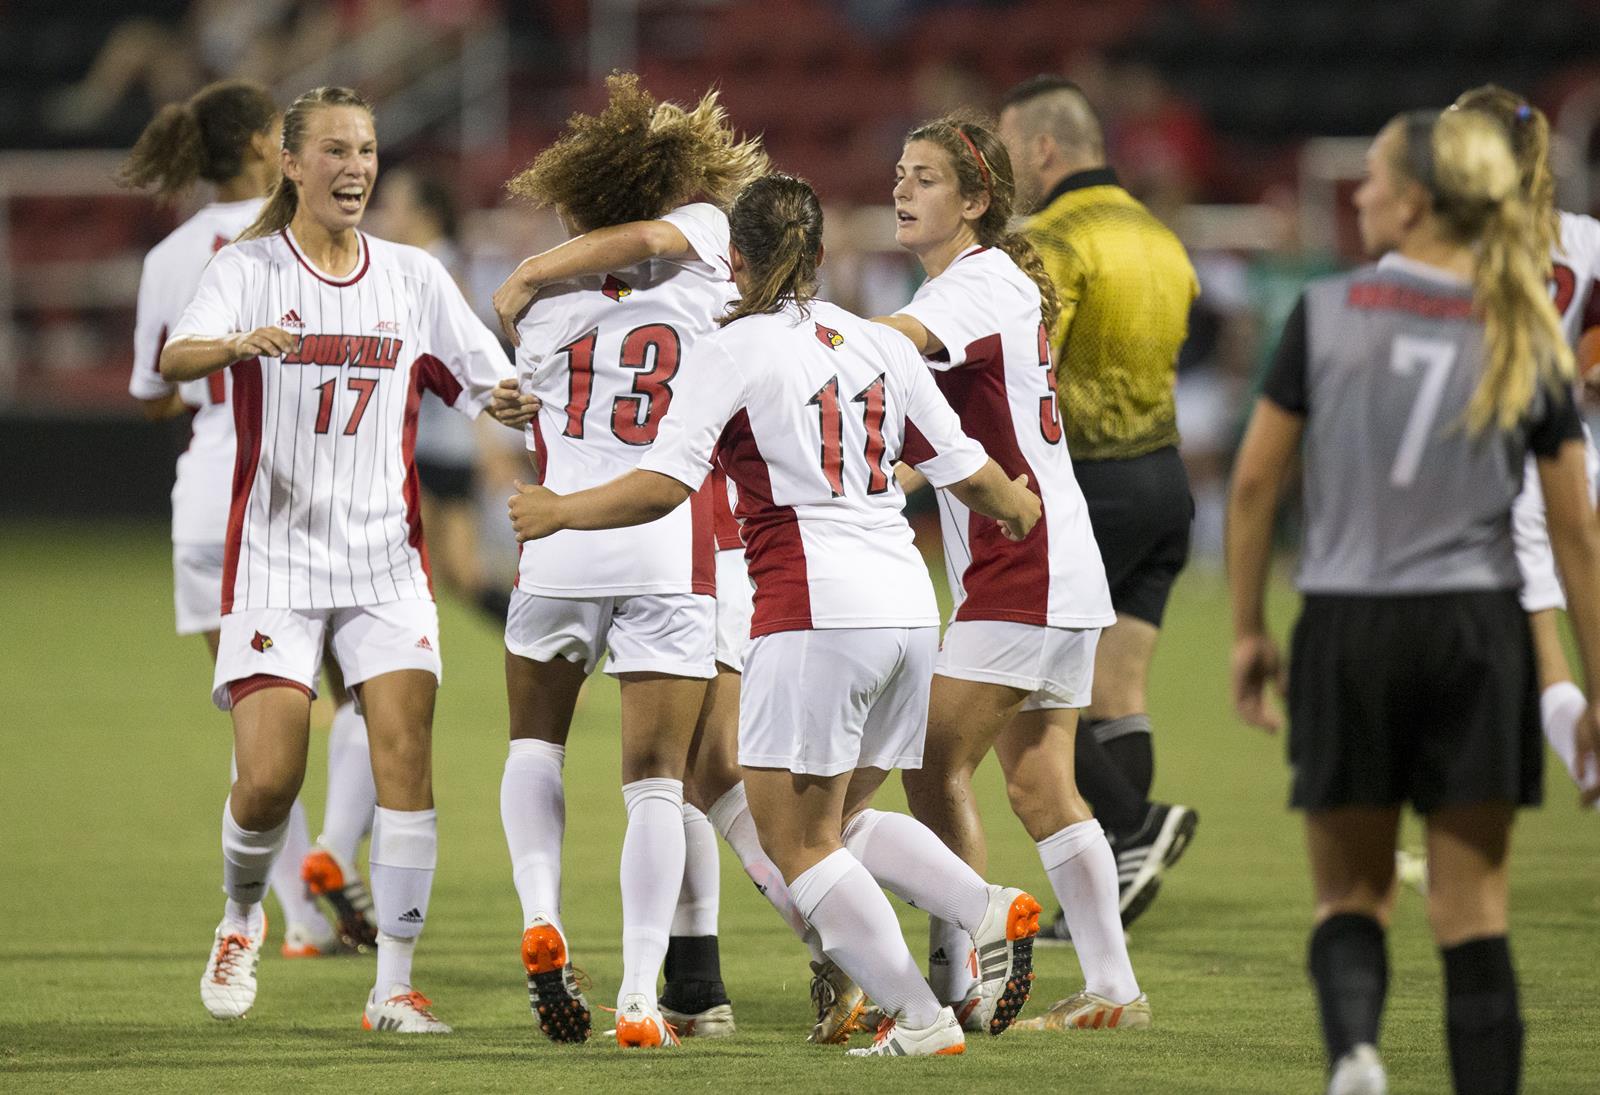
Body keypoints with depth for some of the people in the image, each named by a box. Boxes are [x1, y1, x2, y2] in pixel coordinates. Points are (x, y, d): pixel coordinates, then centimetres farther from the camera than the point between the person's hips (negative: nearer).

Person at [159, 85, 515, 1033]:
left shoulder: (414, 276, 9)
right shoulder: (250, 268, -1)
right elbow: (176, 358, -19)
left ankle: (396, 983, -9)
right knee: (269, 778, -9)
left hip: (387, 558, 2)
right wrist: (242, 344, -40)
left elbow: (494, 386, 11)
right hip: (277, 554, -2)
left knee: (405, 751, -13)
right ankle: (242, 916, 23)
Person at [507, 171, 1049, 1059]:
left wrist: (557, 512, 4)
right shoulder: (876, 345, 13)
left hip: (814, 610, -7)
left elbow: (663, 486, -11)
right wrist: (1021, 512, 40)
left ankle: (918, 1017, -4)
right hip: (906, 606, 7)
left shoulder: (735, 350, -3)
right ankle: (990, 910, 1)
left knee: (797, 843, 3)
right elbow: (966, 469, 18)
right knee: (842, 819, 21)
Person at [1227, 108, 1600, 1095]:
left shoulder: (1328, 316, -3)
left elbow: (1255, 483, 1)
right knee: (1474, 912, 6)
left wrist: (1249, 632, 12)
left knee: (1351, 894, 10)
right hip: (1476, 631, 1)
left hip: (1346, 634, 0)